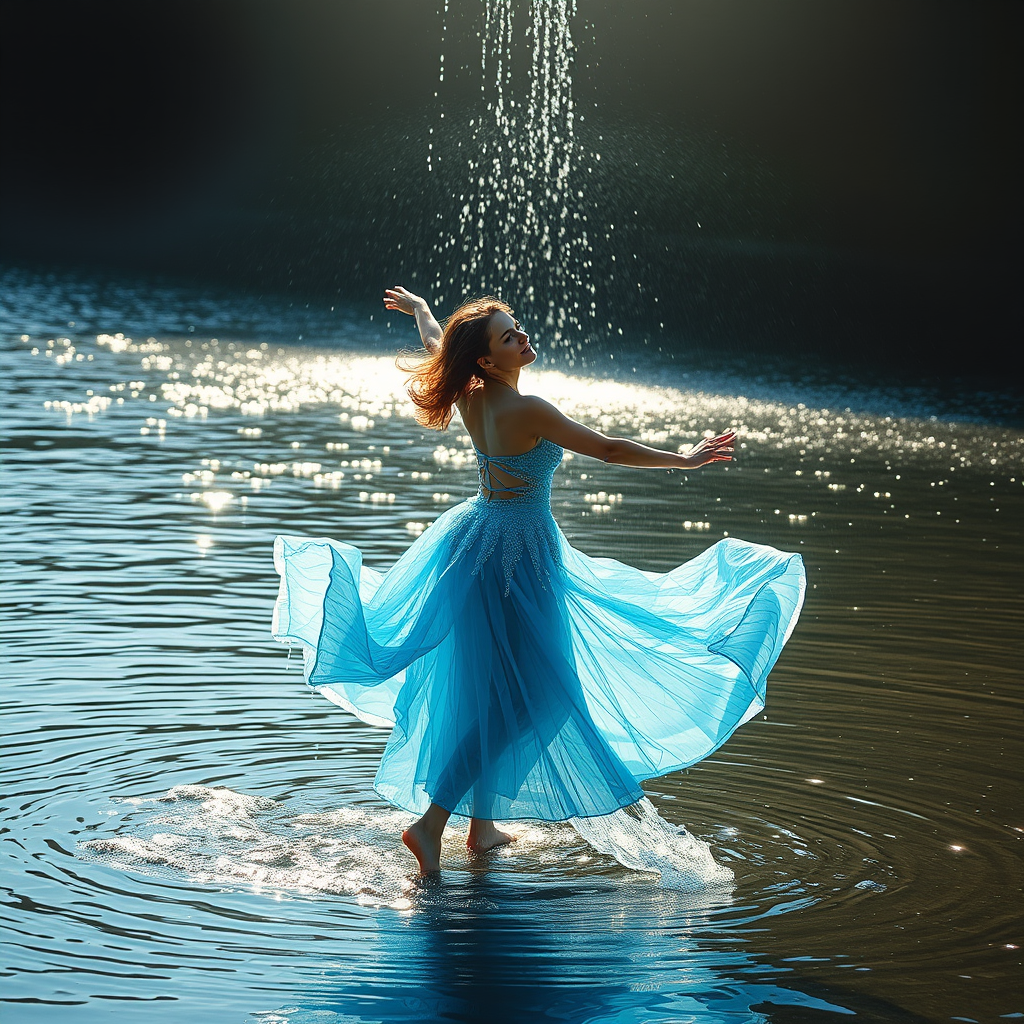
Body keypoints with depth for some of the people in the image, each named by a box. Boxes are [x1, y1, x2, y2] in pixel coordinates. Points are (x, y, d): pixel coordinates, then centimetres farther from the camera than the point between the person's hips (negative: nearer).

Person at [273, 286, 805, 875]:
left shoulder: (469, 397, -1)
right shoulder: (526, 411, -23)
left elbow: (436, 345, 21)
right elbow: (607, 449, -18)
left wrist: (419, 309, 43)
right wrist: (685, 460, -9)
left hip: (476, 536, 9)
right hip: (520, 552, -9)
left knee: (485, 687, 18)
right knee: (514, 697, -2)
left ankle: (484, 825, 27)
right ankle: (431, 823, -6)